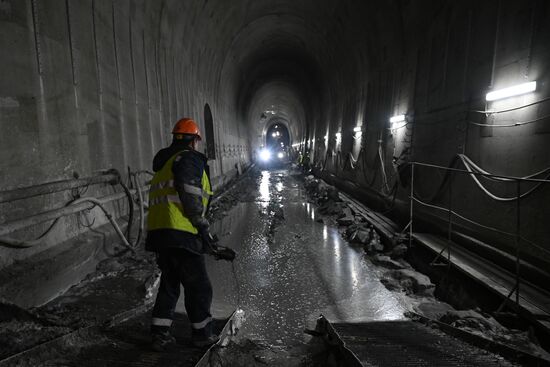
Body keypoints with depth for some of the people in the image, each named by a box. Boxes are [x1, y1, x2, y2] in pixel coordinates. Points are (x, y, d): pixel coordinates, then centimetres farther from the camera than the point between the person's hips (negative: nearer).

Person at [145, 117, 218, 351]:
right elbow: (190, 194, -20)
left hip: (157, 232, 9)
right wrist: (203, 226, -12)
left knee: (168, 284, 20)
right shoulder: (190, 158, -5)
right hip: (180, 234, -9)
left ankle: (159, 335, 24)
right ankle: (201, 334, 20)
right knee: (198, 286, 6)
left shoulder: (163, 165, 24)